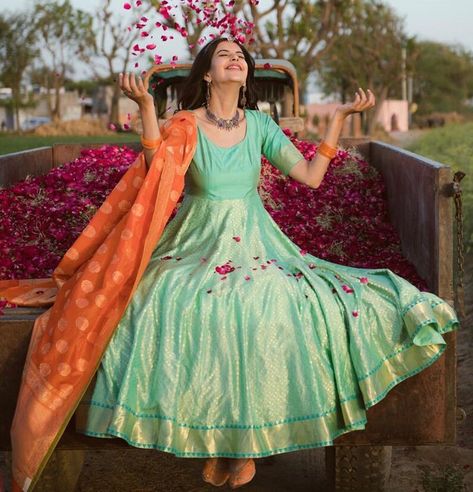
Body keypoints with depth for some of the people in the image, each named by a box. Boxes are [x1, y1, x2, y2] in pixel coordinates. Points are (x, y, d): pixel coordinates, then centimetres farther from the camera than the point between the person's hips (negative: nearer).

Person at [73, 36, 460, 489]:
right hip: (199, 245, -1)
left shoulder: (259, 123, 9)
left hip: (253, 242, 2)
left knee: (272, 308, -30)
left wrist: (340, 116, 3)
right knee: (177, 307, -32)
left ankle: (249, 440, -14)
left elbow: (311, 176, 2)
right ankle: (210, 439, -15)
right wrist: (145, 107, -22)